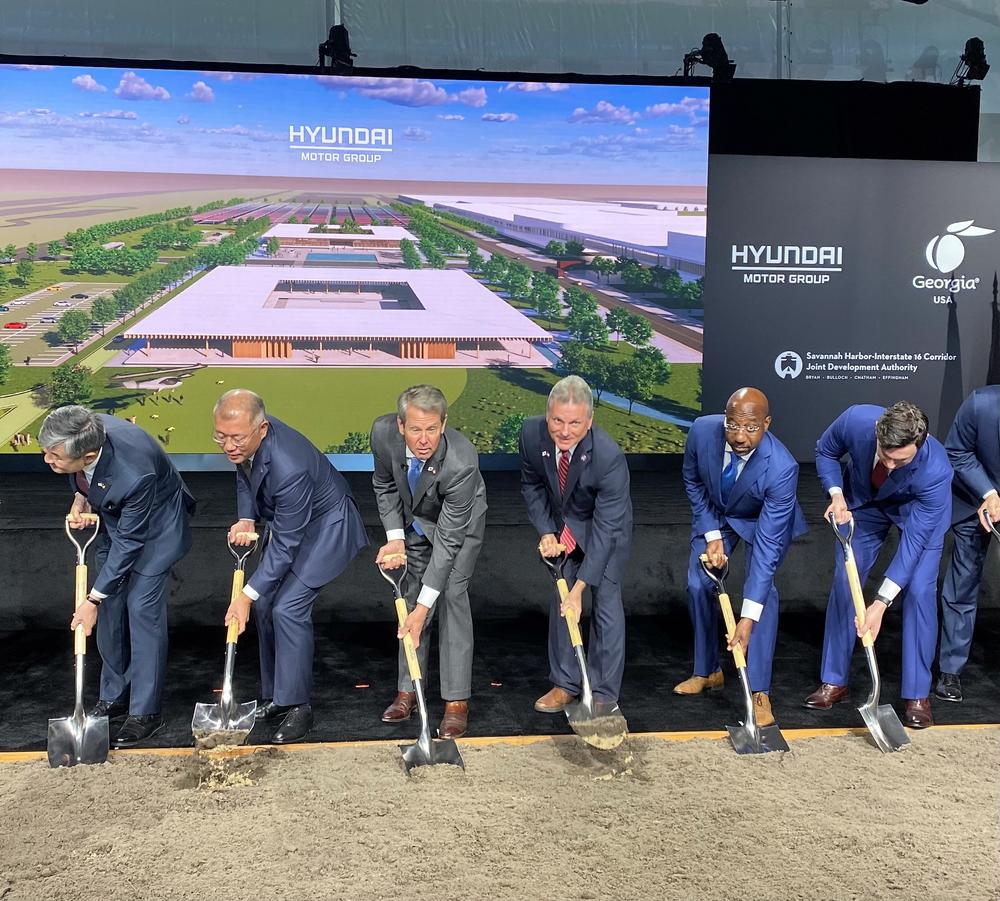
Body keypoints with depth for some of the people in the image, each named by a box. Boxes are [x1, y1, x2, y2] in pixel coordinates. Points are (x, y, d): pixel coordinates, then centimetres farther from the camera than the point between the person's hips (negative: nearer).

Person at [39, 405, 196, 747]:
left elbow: (129, 542, -28)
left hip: (154, 527, -7)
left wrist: (93, 600, -21)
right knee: (110, 608, 10)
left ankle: (146, 711, 3)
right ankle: (114, 696, 25)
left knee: (143, 609, -9)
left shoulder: (135, 474, -42)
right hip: (113, 519, 7)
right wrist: (80, 497, -12)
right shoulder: (82, 436, -25)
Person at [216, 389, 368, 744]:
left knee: (288, 608, -16)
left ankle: (297, 706, -2)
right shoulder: (243, 442, -15)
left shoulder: (289, 468, -39)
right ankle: (275, 696, 22)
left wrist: (246, 596, -27)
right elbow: (245, 478, 8)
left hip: (325, 525, -9)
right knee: (264, 605, 7)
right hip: (286, 521, 9)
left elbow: (285, 545, -31)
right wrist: (246, 519, -10)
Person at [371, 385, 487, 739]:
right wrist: (395, 537, -17)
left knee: (451, 596, -14)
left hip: (459, 523, -4)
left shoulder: (462, 463, -42)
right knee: (411, 597, 5)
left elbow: (448, 538, -36)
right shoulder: (383, 432, -30)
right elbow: (385, 484, -7)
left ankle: (456, 700, -6)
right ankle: (407, 689, 17)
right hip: (413, 521, 4)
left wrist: (424, 607, -35)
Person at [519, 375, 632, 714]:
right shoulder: (532, 433, -26)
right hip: (562, 526, 4)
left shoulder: (610, 457, -38)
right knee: (560, 600, 8)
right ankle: (564, 684, 22)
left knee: (606, 600, -6)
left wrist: (579, 587, -35)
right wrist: (546, 531, -15)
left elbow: (605, 529, -34)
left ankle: (604, 692, 7)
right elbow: (532, 485, -4)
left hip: (606, 527, -4)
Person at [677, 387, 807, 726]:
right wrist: (711, 535, -16)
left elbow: (767, 543, -39)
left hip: (764, 520, -3)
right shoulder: (702, 431, -31)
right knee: (699, 585, -1)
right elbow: (693, 482, -8)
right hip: (714, 514, 4)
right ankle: (707, 671, 20)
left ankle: (759, 692, -13)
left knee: (762, 586, -22)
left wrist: (748, 618, -41)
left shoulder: (782, 467, -41)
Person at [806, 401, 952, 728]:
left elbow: (914, 539, -34)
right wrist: (837, 495, -27)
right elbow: (825, 452, -11)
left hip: (920, 511, -2)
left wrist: (881, 603, -37)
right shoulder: (855, 420, -36)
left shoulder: (936, 470, -40)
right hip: (863, 501, 3)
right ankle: (834, 682, 11)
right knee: (843, 581, -2)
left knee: (919, 590, -15)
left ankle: (917, 695, 0)